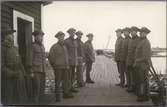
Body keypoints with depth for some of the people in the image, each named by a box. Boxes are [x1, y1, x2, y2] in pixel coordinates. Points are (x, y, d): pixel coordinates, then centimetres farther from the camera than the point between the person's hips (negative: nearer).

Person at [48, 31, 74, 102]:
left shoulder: (64, 47, 14)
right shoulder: (54, 47, -7)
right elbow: (50, 57, -5)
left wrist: (67, 65, 15)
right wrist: (54, 65, -2)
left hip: (65, 67, 7)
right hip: (58, 67, -6)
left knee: (66, 81, 10)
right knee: (58, 82, -2)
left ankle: (66, 93, 21)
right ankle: (57, 96, 4)